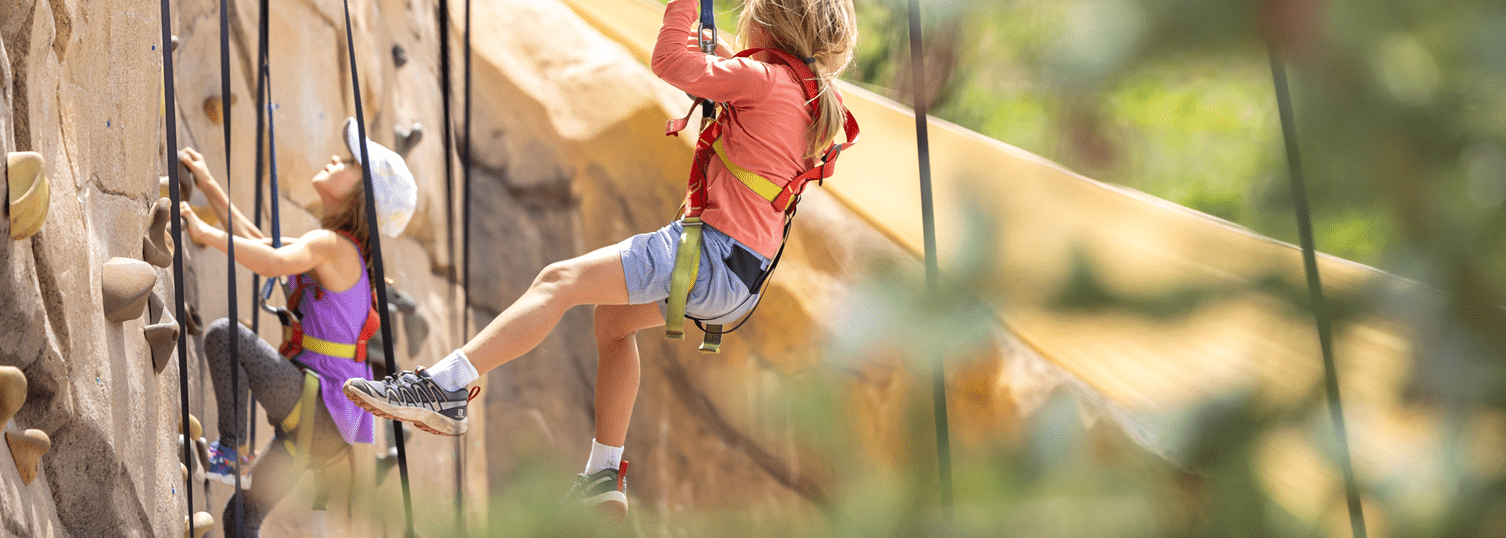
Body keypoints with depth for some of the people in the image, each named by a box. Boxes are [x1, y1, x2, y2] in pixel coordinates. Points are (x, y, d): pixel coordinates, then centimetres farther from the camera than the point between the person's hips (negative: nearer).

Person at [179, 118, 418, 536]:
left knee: (224, 334, -16)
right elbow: (257, 242, 26)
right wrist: (208, 185, 22)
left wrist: (204, 232, -25)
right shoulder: (342, 251, 17)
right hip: (331, 422, 9)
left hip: (319, 409, -9)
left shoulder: (329, 245, -12)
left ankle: (231, 453, -12)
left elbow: (274, 263, -33)